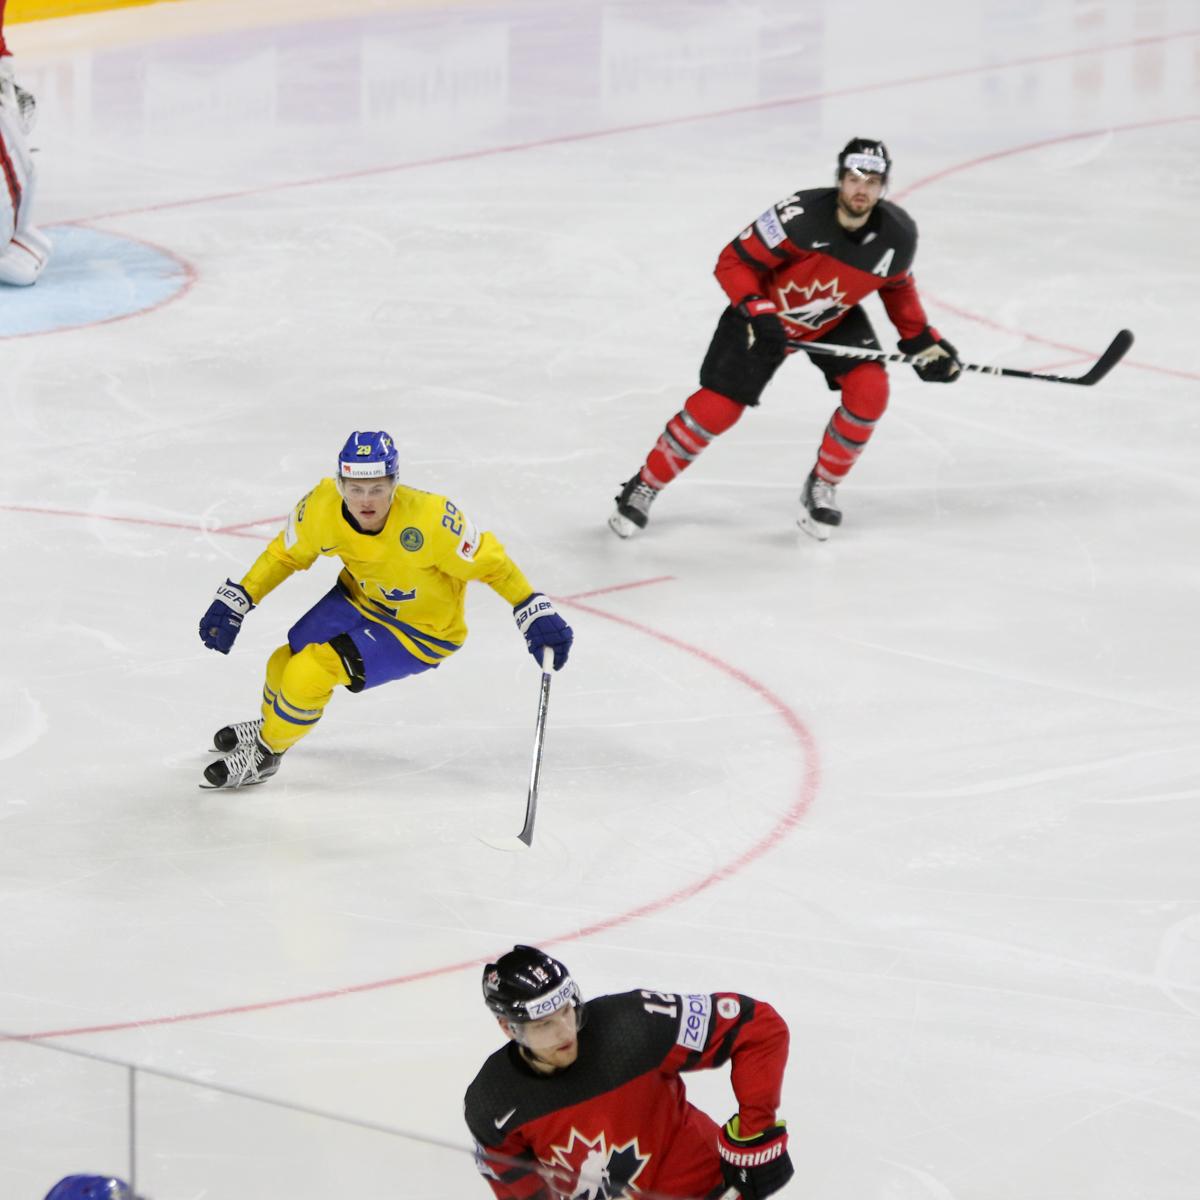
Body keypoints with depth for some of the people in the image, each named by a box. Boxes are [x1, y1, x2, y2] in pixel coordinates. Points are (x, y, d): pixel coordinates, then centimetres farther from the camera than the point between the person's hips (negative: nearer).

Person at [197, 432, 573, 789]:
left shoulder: (429, 520, -37)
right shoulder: (322, 508, -23)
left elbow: (489, 562, -24)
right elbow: (285, 555, -3)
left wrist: (535, 614, -26)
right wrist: (235, 601, -6)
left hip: (423, 633, -5)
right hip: (360, 598, 5)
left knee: (313, 669, -18)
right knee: (286, 663, 10)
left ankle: (264, 755, 9)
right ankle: (270, 723, 48)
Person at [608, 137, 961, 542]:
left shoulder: (897, 234, -20)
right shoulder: (799, 217, -35)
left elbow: (898, 287, 3)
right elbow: (733, 262, -24)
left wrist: (923, 339, 0)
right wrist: (757, 312, -36)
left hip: (835, 321, 4)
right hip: (765, 315, -4)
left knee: (870, 390, -18)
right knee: (718, 407, -9)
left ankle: (821, 488, 3)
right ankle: (645, 486, 11)